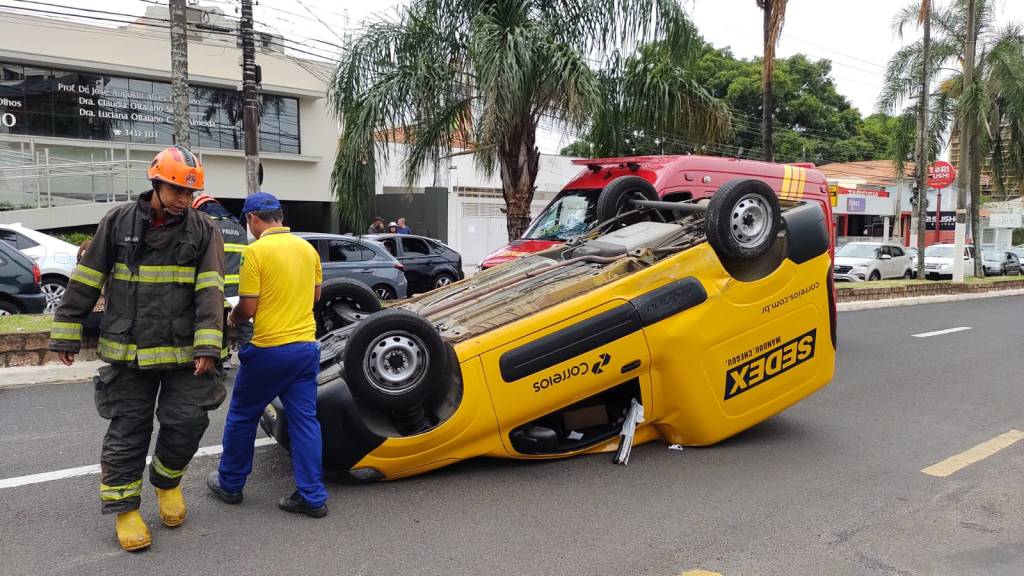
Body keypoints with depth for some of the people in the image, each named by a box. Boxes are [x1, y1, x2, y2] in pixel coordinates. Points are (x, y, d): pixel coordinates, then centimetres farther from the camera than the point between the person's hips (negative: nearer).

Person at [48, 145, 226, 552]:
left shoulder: (204, 231, -1)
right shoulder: (118, 222, 0)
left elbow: (210, 291, -9)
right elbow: (85, 281, 4)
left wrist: (207, 345, -19)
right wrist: (66, 334, 3)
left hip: (183, 352, 0)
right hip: (128, 352, 0)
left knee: (188, 422, -1)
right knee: (127, 432, 7)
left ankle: (167, 481, 28)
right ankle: (124, 509, 21)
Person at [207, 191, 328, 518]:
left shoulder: (256, 251, -12)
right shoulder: (307, 248, 7)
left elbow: (247, 308, -11)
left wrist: (233, 319, 9)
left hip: (269, 349, -5)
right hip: (306, 346, 6)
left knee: (242, 416, 14)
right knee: (304, 419, 8)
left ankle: (230, 484, 29)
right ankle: (313, 497, 9)